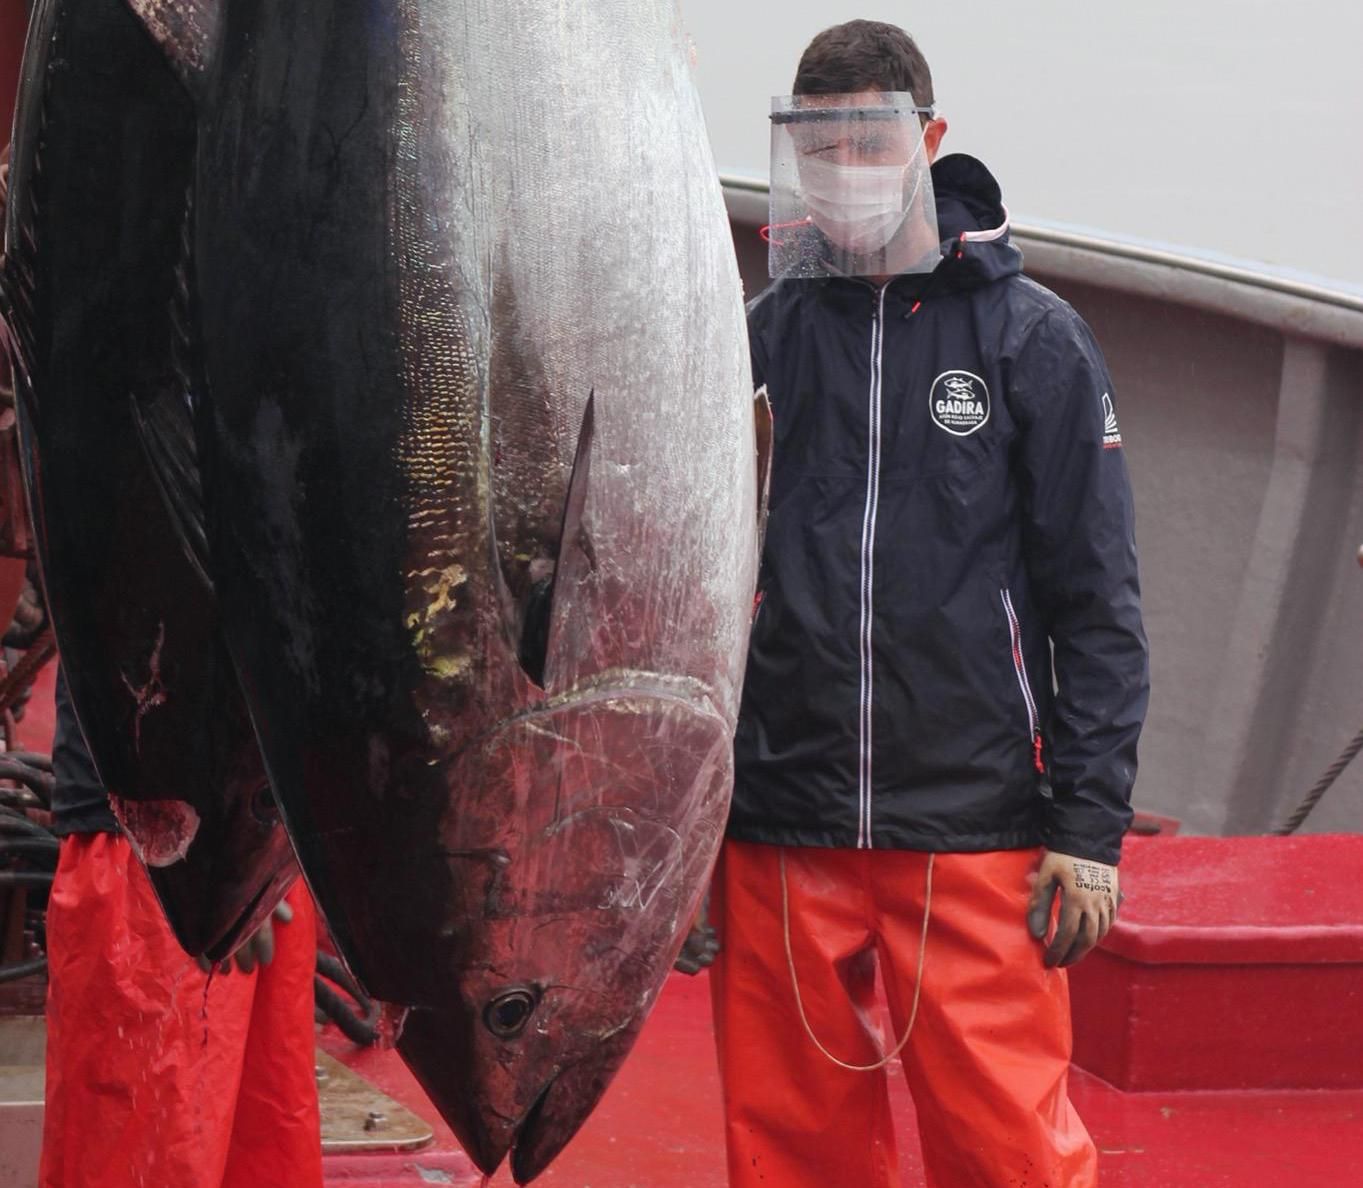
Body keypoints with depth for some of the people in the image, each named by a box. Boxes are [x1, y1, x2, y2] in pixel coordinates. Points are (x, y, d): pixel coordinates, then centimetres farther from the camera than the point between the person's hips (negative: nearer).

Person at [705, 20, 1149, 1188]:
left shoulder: (1033, 338, 3)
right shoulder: (758, 337, 9)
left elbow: (1097, 602, 1)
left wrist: (1091, 824, -5)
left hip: (975, 834, -2)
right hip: (779, 832, 2)